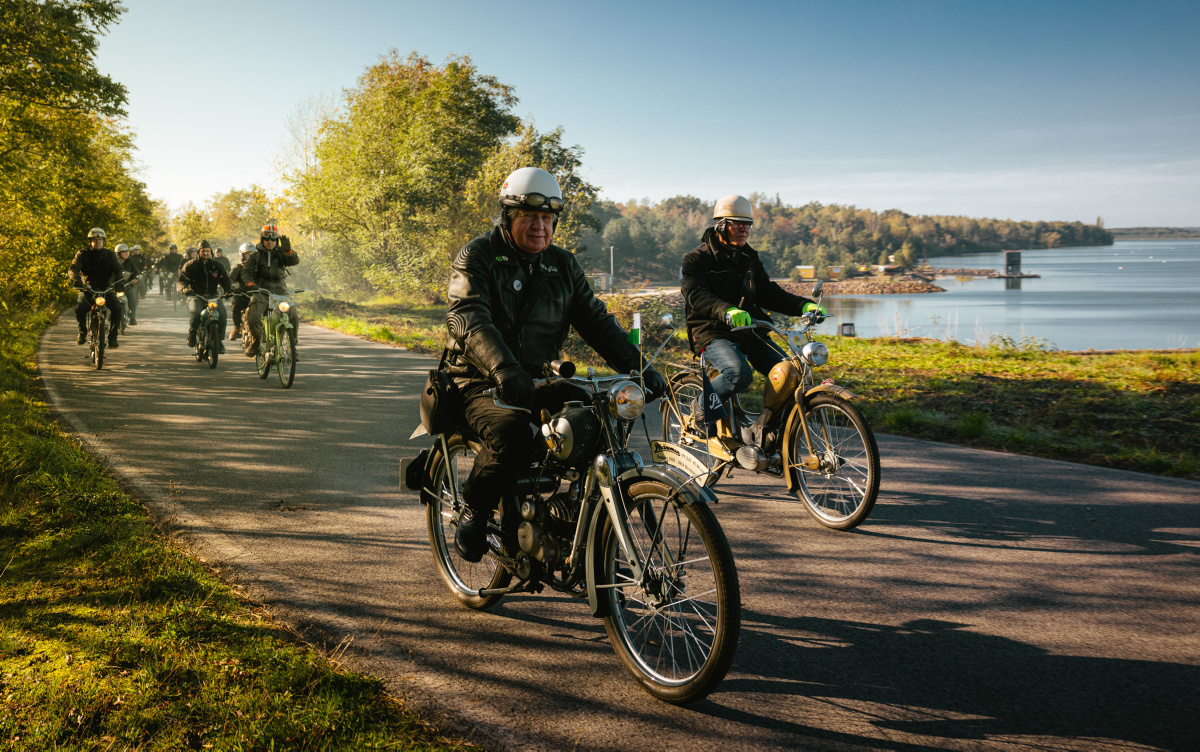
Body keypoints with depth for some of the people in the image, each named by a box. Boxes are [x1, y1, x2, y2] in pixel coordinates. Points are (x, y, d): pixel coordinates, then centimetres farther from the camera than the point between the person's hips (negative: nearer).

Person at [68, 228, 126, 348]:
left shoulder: (109, 254, 8)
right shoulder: (83, 254, 5)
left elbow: (118, 269, -3)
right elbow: (73, 269, -6)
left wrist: (119, 281, -26)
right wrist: (76, 279, -30)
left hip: (106, 288, 1)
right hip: (88, 288, -1)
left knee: (117, 308, -27)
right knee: (79, 308, -28)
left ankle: (112, 337, -13)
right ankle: (82, 332, 2)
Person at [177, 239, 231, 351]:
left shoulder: (217, 266, 14)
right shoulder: (190, 265, 8)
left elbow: (225, 280, 9)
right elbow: (182, 280, 4)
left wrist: (229, 290, -12)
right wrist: (184, 288, -20)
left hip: (213, 296, 2)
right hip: (196, 296, -2)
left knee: (222, 314, -25)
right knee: (195, 312, -33)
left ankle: (219, 340, -10)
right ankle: (192, 335, -5)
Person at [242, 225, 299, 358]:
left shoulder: (281, 253, 11)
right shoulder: (255, 255, 9)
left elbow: (295, 261, -8)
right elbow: (246, 271, -2)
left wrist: (288, 250, -30)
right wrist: (249, 283, -24)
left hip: (280, 291, 1)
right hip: (261, 291, -1)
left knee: (294, 317, -17)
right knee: (253, 317, -24)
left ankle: (291, 347, 1)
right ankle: (255, 340, 5)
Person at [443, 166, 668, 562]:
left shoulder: (563, 265, 13)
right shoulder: (477, 256, -4)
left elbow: (595, 320, 8)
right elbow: (469, 320, -21)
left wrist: (638, 368, -7)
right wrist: (504, 371, -39)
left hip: (541, 382, 5)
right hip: (482, 384, -5)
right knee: (513, 436, -34)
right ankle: (473, 511, -5)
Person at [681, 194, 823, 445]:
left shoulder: (749, 259, 18)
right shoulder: (697, 259, -3)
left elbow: (769, 294, 15)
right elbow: (697, 296, -19)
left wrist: (804, 305, -4)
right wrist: (727, 311, -39)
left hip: (749, 331, 6)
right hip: (713, 334, -6)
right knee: (739, 373, -34)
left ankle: (759, 431, 1)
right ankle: (702, 406, -6)